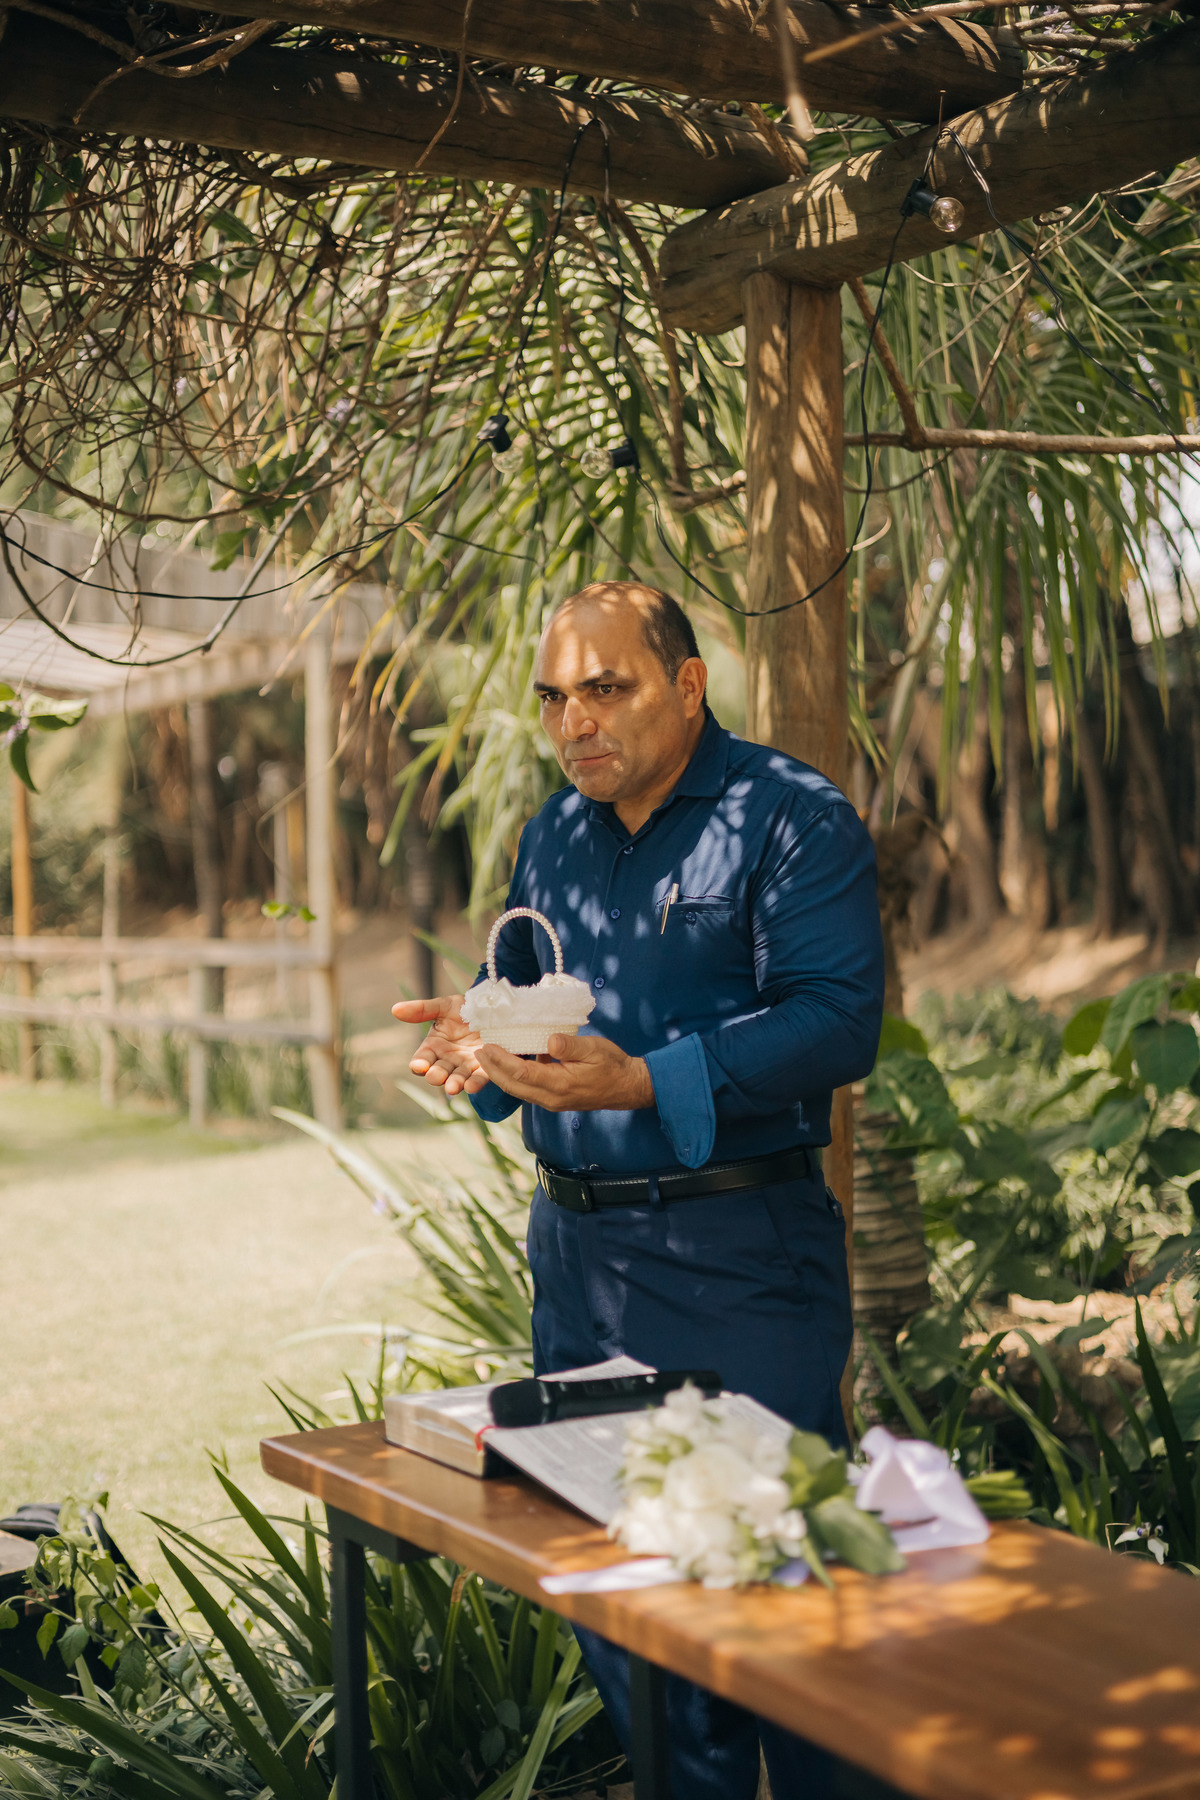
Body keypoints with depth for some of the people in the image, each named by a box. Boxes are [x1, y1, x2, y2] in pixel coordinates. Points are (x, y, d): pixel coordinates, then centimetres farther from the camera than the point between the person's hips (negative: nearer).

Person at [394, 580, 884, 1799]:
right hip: (575, 1244, 7)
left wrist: (644, 1083, -27)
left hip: (738, 1254, -7)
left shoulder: (792, 817, -7)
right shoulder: (552, 837, 14)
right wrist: (478, 1037, -3)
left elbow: (838, 1020, -17)